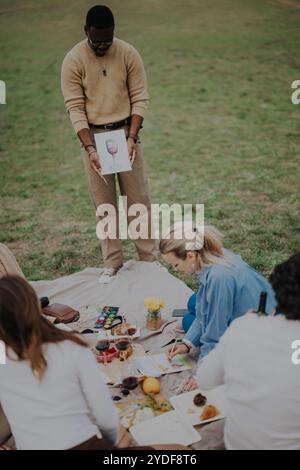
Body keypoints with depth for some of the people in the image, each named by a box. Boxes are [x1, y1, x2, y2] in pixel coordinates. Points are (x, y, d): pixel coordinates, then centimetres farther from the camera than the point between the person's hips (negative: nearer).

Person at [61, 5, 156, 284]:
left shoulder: (128, 54, -4)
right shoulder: (73, 60, -7)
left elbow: (140, 99, -4)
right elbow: (75, 108, -11)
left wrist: (132, 137, -17)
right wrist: (89, 148, -21)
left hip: (126, 132, 1)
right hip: (93, 136, 0)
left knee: (139, 198, 3)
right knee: (104, 203, 4)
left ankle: (149, 258, 14)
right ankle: (112, 263, 14)